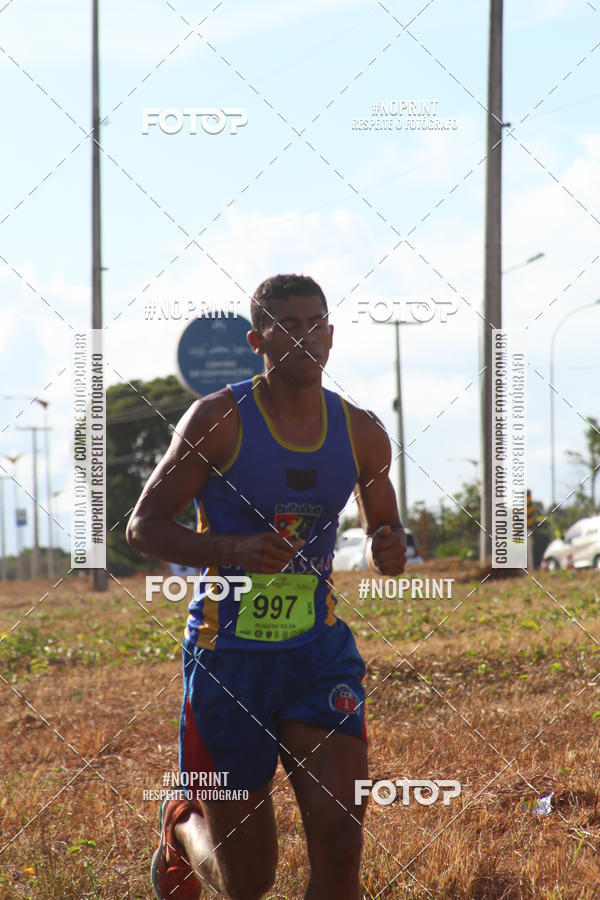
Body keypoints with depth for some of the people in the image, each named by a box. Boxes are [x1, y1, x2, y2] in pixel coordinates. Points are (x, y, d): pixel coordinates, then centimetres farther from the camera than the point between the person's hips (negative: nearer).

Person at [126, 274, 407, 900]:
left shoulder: (362, 433, 4)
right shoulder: (218, 419, -9)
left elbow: (383, 532, 19)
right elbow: (143, 527, -7)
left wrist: (390, 551, -7)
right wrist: (234, 551, -24)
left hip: (319, 651, 3)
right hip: (228, 655, -3)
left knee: (340, 843, -15)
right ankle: (181, 826, 42)